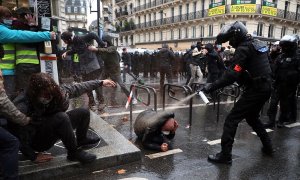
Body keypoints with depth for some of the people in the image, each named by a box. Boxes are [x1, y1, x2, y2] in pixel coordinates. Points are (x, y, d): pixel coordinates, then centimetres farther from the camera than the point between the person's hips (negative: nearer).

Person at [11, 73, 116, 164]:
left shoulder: (56, 92, -16)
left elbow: (76, 89, -6)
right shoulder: (22, 108, -31)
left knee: (83, 112, 3)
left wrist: (101, 83, -1)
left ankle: (81, 139, 27)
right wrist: (33, 157, -19)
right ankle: (74, 153, -17)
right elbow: (19, 136, -24)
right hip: (37, 142, -7)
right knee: (61, 117, -34)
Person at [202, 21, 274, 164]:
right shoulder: (258, 44, 13)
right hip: (265, 88, 9)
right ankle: (267, 146, 35)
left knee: (232, 119, -5)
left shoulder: (243, 48, -15)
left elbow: (232, 74, -25)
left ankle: (225, 155, -2)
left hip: (255, 90, -9)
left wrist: (212, 86, -24)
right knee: (252, 118, 27)